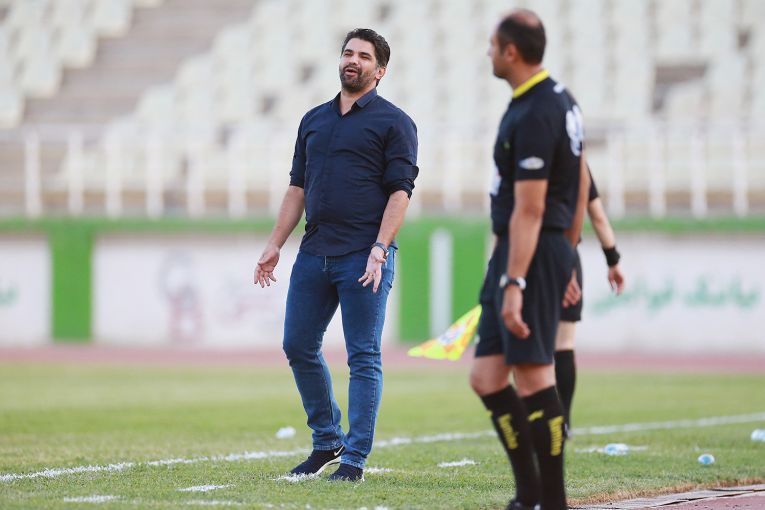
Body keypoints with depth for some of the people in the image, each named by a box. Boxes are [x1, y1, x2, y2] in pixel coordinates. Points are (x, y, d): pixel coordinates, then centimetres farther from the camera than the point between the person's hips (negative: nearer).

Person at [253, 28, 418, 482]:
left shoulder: (393, 122, -1)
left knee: (364, 359, -3)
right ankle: (327, 442, 22)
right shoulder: (314, 120, 17)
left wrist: (379, 250, -17)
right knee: (299, 347, 8)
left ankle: (355, 459, 0)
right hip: (314, 253, 7)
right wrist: (275, 244, 11)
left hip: (363, 257, -6)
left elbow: (400, 192, -7)